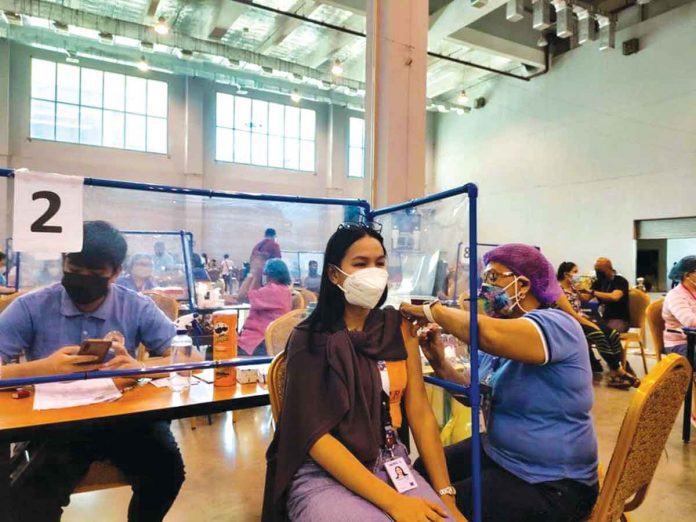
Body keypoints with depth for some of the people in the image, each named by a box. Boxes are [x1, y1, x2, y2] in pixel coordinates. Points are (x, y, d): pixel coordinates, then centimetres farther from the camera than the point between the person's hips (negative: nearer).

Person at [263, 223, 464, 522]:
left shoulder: (399, 327, 2)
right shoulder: (310, 339, -11)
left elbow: (420, 413, 1)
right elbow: (315, 435, -15)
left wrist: (446, 495, -4)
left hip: (391, 466, 5)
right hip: (323, 476, -4)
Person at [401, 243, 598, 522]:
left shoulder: (556, 325, -23)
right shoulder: (498, 335, 4)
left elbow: (486, 332, -43)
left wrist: (433, 310, -28)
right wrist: (440, 363, -7)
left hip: (550, 484, -8)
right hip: (498, 454, 8)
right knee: (424, 472, 8)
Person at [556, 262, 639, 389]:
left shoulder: (572, 287, 14)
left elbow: (583, 300, 33)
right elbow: (571, 314, -19)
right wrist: (591, 324, -19)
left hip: (582, 320, 9)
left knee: (613, 334, -13)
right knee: (598, 335, -31)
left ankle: (614, 373, -15)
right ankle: (618, 371, -16)